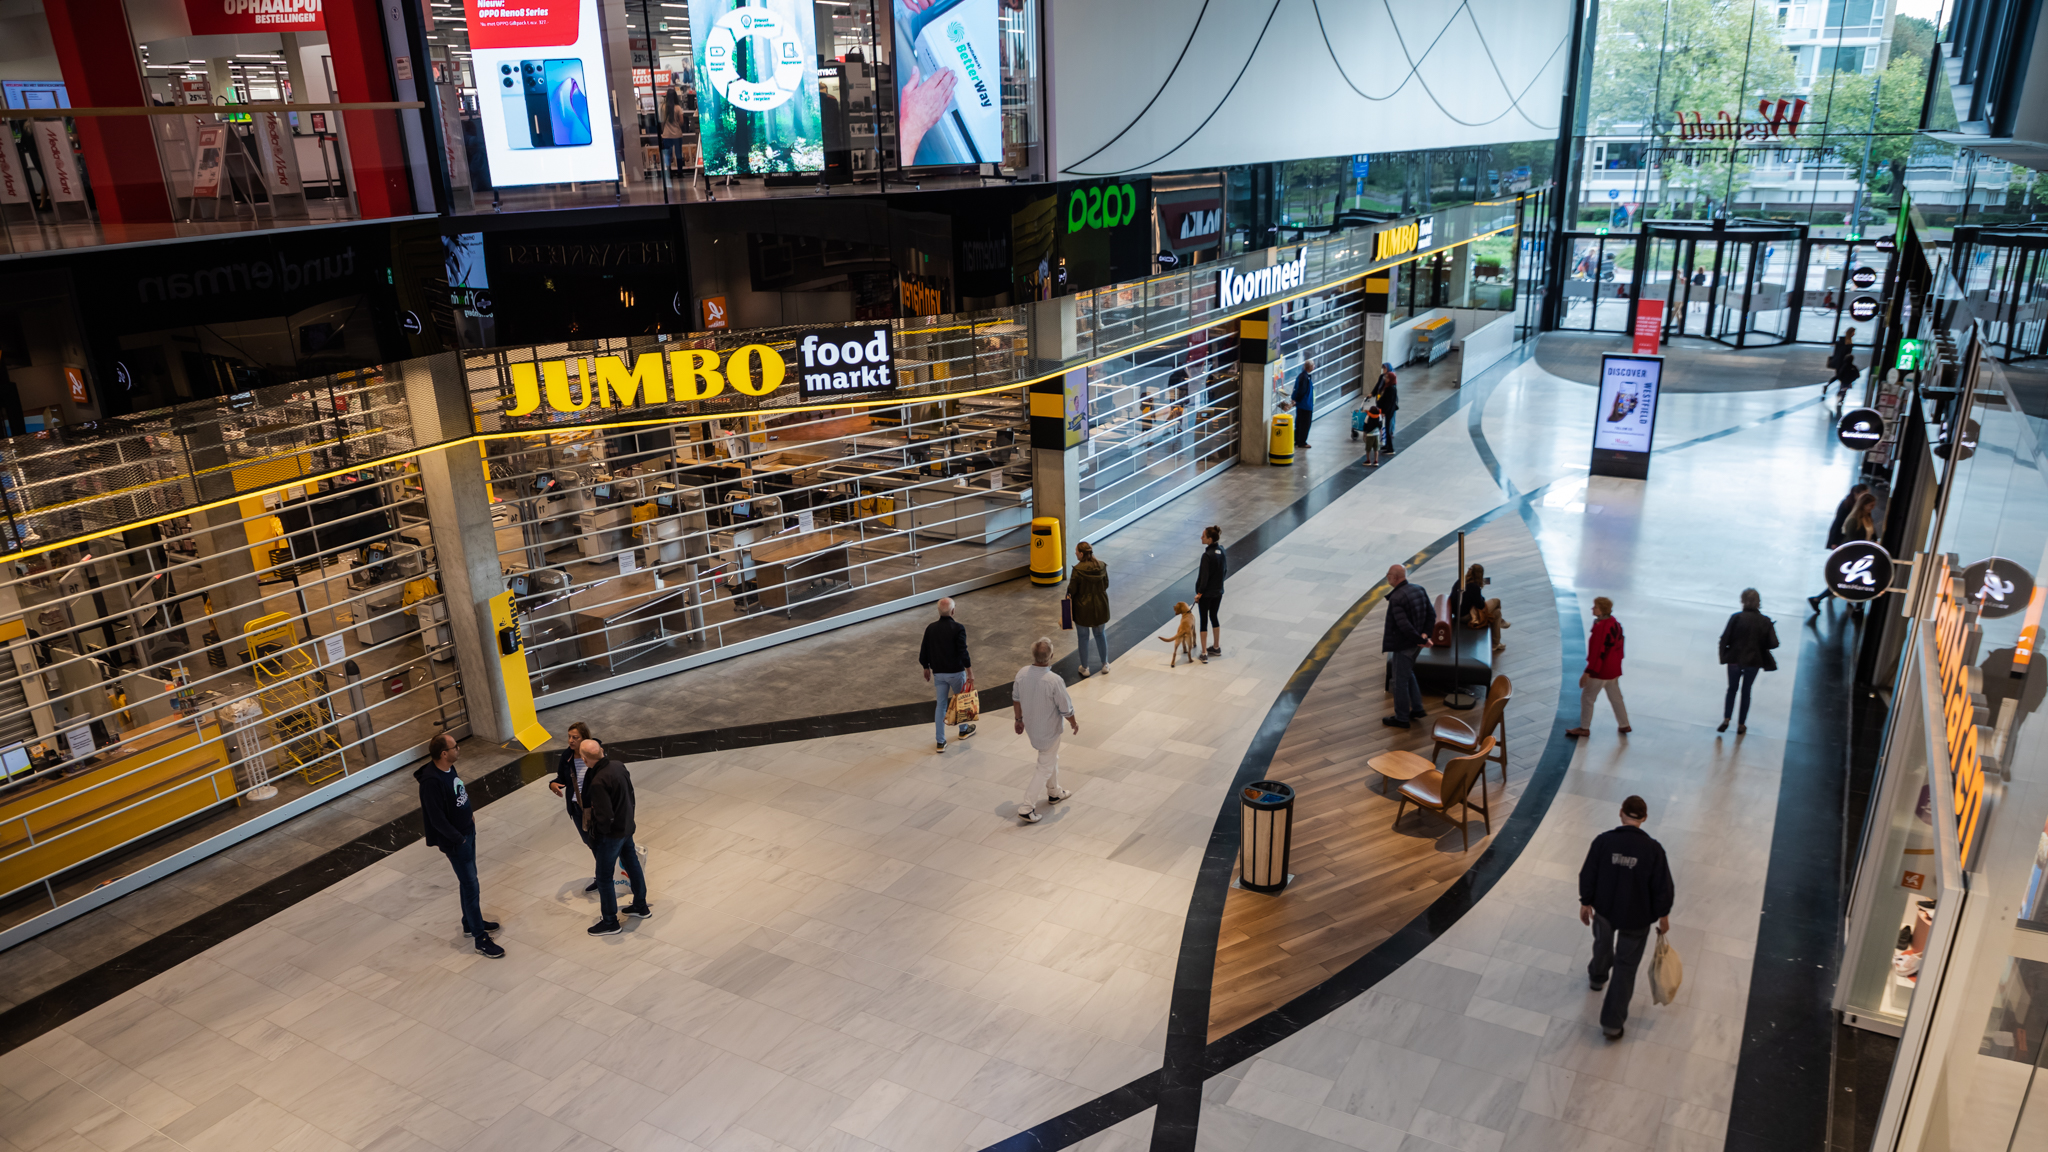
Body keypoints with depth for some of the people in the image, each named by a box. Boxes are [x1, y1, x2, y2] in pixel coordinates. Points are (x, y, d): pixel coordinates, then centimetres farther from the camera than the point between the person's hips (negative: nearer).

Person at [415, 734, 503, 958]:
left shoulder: (449, 768, 0)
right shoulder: (431, 781, -28)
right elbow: (437, 817, -25)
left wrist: (468, 813, 11)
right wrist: (457, 838, -19)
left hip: (467, 831, 9)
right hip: (455, 840, -9)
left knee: (469, 880, 22)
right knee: (471, 886, -2)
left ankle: (471, 923, 40)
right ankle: (481, 938, 6)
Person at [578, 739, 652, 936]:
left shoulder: (599, 782, -31)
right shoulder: (618, 766, -6)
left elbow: (604, 816, -31)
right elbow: (630, 792, 8)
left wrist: (596, 834, -11)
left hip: (612, 834, -8)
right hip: (627, 827, 9)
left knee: (604, 877, 9)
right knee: (632, 865, 24)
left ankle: (610, 922, 22)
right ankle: (641, 906, 41)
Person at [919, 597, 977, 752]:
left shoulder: (930, 628, -2)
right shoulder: (958, 628, -15)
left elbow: (924, 651, 4)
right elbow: (963, 652, -19)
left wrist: (926, 668, 19)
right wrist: (970, 672, -13)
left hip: (938, 673, 3)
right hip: (956, 672, -3)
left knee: (941, 705, 10)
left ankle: (941, 742, 10)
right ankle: (964, 730, 39)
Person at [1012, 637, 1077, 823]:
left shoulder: (1022, 673, -15)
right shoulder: (1054, 681, -32)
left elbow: (1016, 699, 1)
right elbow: (1066, 709, -19)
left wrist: (1019, 719, 18)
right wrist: (1074, 724, 1)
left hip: (1031, 726, 6)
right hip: (1048, 730, -6)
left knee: (1051, 758, 28)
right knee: (1045, 768, 10)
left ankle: (1054, 792, 46)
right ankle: (1027, 808, 10)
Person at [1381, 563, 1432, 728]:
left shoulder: (1395, 599, -26)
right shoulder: (1419, 589, 0)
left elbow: (1404, 625, -29)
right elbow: (1431, 614, 4)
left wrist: (1420, 639, -17)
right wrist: (1424, 634, -3)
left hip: (1403, 645, -9)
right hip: (1416, 645, 9)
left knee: (1400, 681, 7)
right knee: (1408, 674, 28)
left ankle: (1401, 718, 19)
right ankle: (1417, 708, 35)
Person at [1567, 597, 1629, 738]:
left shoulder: (1601, 627, -25)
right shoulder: (1615, 623, 3)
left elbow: (1597, 652, -25)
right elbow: (1618, 645, 12)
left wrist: (1588, 672, -21)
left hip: (1600, 671, -9)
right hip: (1614, 669, 9)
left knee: (1587, 697, 4)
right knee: (1615, 697, 21)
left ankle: (1584, 728, 12)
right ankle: (1625, 725, 30)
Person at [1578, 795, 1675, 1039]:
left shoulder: (1603, 841, -17)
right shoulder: (1653, 849, -20)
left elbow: (1587, 875, -8)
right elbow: (1662, 887, -11)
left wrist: (1585, 902, 7)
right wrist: (1663, 915, 5)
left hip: (1604, 908, 2)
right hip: (1636, 917, -2)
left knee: (1603, 943, 33)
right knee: (1625, 966, 11)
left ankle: (1597, 977, 61)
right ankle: (1612, 1023, 14)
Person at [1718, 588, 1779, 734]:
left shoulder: (1736, 618, -15)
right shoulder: (1765, 621, -8)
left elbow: (1725, 639, -15)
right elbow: (1773, 644, -11)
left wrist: (1724, 655, 2)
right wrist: (1759, 643, 8)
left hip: (1735, 658, -1)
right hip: (1754, 661, 1)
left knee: (1732, 689, 18)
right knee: (1746, 691, 16)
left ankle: (1726, 719, 8)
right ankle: (1741, 725, 22)